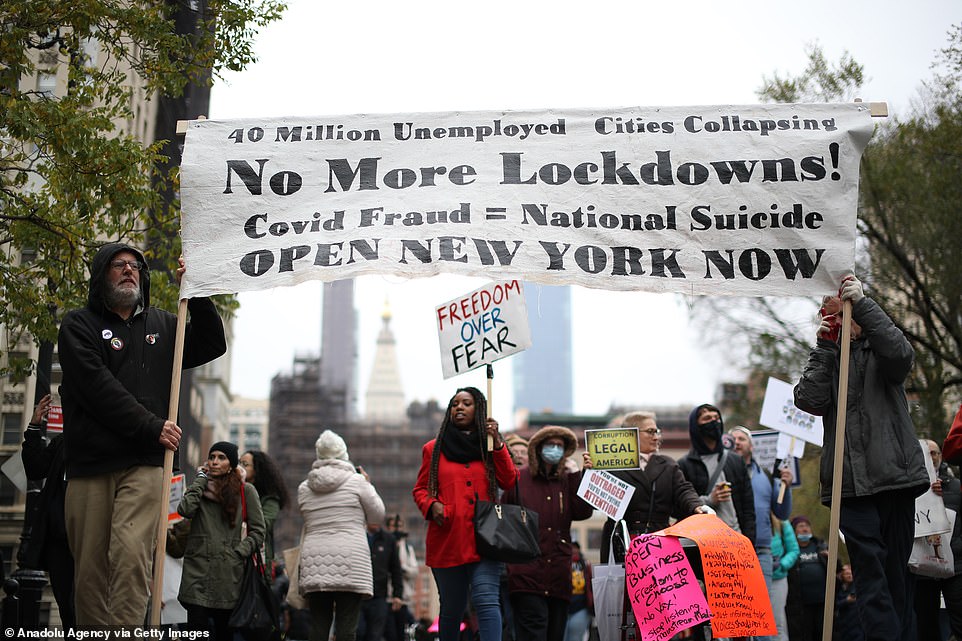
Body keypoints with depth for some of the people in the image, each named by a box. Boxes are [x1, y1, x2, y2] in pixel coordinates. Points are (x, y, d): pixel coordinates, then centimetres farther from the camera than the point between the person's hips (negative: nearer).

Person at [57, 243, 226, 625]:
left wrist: (196, 292, 5)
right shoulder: (79, 325, 7)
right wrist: (151, 427, -11)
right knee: (91, 566, -1)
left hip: (143, 465, 1)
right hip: (89, 465, -1)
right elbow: (97, 387, -6)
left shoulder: (161, 325, 20)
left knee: (132, 553, -17)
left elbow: (212, 346, 17)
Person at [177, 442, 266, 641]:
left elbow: (257, 532, 7)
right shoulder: (199, 488, 15)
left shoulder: (245, 491, 7)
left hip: (229, 572, -1)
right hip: (197, 570, 1)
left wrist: (237, 553, -6)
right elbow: (185, 510, -7)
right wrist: (201, 479, 3)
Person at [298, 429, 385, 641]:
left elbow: (308, 520, 17)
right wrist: (368, 485, 19)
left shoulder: (304, 488, 10)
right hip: (350, 563, -3)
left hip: (315, 563, 3)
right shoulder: (356, 481, -1)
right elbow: (377, 516, 7)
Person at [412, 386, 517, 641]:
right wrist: (431, 505, -7)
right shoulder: (434, 449, 13)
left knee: (486, 601, -16)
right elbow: (420, 489, 14)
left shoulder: (490, 446, 14)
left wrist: (497, 444, -7)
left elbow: (509, 483, 2)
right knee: (451, 608, 7)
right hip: (446, 540, 1)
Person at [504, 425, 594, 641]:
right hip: (527, 573, -4)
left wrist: (580, 475, -2)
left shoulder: (567, 481, 14)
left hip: (558, 575, 4)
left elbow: (583, 513, 0)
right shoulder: (518, 479, 4)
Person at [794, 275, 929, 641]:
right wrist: (825, 346, 1)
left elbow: (901, 354, -13)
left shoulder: (877, 351, 13)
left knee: (895, 571, 4)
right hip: (851, 482, 1)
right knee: (870, 569, -8)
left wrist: (862, 303, -11)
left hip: (892, 474, -1)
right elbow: (809, 401, -1)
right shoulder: (826, 360, 18)